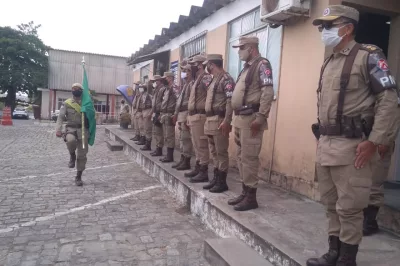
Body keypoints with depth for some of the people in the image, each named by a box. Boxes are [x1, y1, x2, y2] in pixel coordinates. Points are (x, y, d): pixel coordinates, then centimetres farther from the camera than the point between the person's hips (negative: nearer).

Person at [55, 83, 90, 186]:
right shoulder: (67, 103, 4)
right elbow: (60, 117, 0)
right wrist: (58, 130, -14)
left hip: (83, 129, 1)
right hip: (71, 128, -1)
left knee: (82, 154, 2)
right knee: (70, 140, -38)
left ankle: (78, 177, 17)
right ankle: (72, 156, -3)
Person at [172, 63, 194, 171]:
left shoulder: (192, 84, -11)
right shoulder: (185, 85, 21)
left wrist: (188, 117, -23)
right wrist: (176, 113, 20)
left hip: (186, 114, -10)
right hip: (181, 114, 10)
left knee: (186, 138, -7)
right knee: (182, 138, 14)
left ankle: (186, 162, 0)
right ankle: (182, 159, 22)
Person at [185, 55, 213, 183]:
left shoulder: (206, 78, -12)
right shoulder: (197, 80, 20)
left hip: (199, 117, -10)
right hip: (193, 116, 10)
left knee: (202, 145, -6)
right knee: (196, 145, 15)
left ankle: (204, 172, 1)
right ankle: (198, 168, 25)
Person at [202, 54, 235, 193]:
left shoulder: (226, 79, -10)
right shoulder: (214, 80, 20)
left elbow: (230, 101, -19)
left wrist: (226, 121, -25)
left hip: (219, 121, -10)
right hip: (210, 121, 10)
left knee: (221, 152, -4)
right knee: (214, 152, 14)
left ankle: (222, 182, 4)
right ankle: (216, 179, 22)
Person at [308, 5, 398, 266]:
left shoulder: (368, 56, -6)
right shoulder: (328, 63, 17)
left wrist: (374, 141, -16)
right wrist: (321, 137, 15)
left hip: (351, 146, -7)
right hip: (325, 145, 8)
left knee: (349, 207, 1)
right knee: (331, 204, 15)